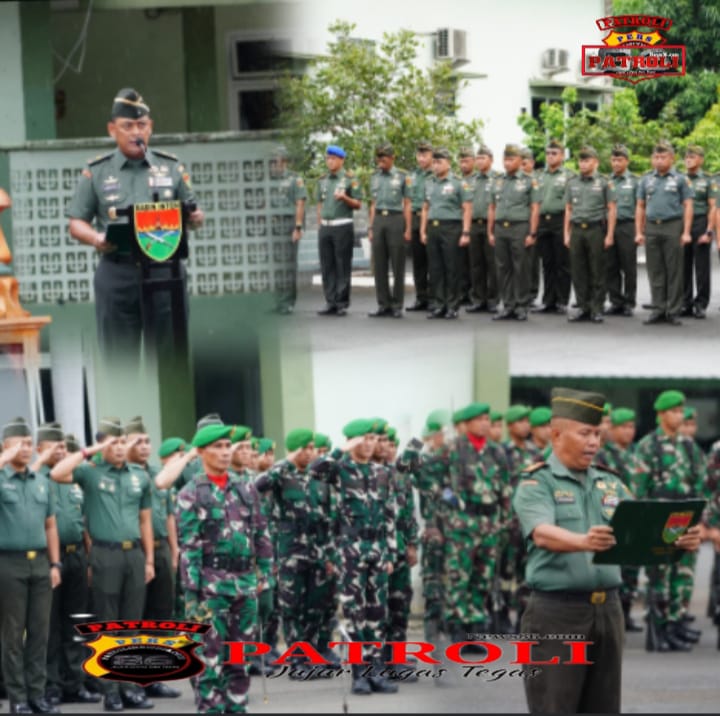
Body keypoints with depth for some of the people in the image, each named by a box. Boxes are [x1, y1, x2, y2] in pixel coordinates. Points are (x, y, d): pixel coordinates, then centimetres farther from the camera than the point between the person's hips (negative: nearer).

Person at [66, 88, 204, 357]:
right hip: (117, 273, -1)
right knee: (120, 355, 4)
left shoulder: (172, 167, 9)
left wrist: (196, 218, -9)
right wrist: (95, 238, -16)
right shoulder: (96, 172, 5)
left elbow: (192, 212, 14)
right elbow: (77, 223, 5)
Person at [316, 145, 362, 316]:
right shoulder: (323, 180, 14)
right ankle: (331, 303, 9)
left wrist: (344, 197, -20)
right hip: (325, 227, 5)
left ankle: (342, 303, 0)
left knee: (343, 266, -4)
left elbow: (357, 205, -3)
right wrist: (320, 224, 12)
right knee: (327, 266, 4)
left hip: (342, 226, -5)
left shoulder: (350, 179, -2)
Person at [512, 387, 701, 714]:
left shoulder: (610, 485, 14)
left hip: (608, 610, 6)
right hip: (557, 612, -6)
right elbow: (542, 534, -24)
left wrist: (676, 539, -19)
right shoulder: (537, 484, -6)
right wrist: (582, 542, -45)